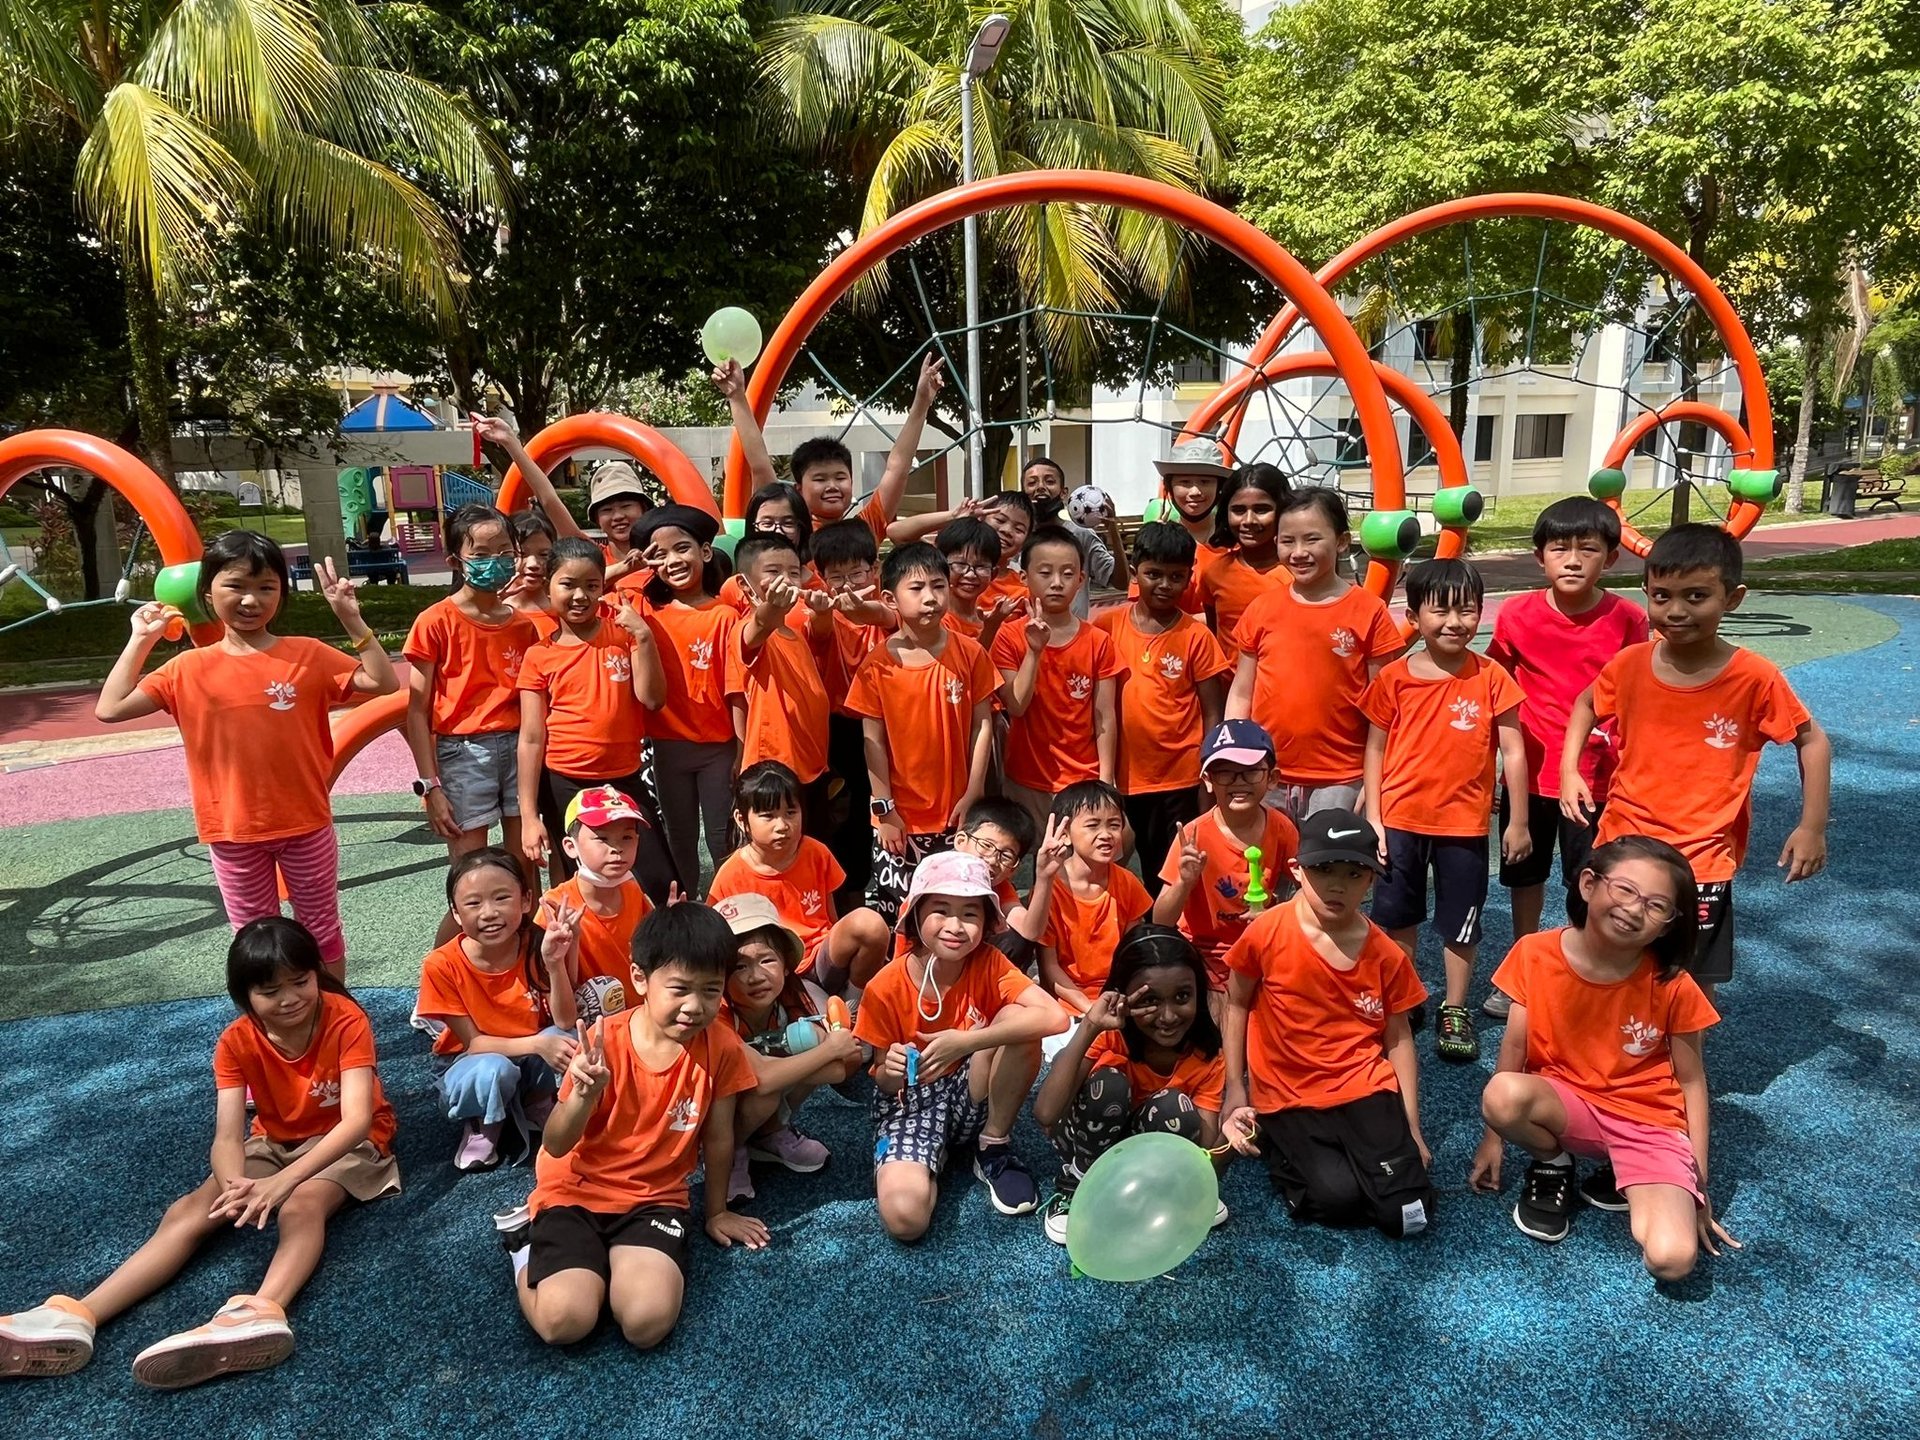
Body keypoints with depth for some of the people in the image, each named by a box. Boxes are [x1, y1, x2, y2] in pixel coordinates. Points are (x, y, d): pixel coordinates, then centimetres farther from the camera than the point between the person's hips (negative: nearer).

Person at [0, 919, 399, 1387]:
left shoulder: (346, 1021, -25)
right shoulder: (236, 1043, -13)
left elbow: (357, 1119, -35)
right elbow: (227, 1136, -21)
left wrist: (282, 1181, -49)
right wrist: (235, 1185, -45)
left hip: (347, 1142, -5)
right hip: (273, 1142, 5)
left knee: (302, 1205, -36)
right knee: (188, 1211, -19)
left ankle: (260, 1312, -61)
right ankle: (77, 1316, -30)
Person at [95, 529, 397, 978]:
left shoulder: (307, 655, -6)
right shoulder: (189, 669, -1)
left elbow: (384, 684, -10)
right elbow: (110, 708, -4)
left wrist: (352, 620, -17)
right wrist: (141, 639, -3)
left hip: (306, 824, -1)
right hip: (233, 833, 1)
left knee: (321, 929, 15)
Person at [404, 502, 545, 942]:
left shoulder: (522, 625, 8)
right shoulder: (436, 622, -5)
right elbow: (417, 711, -5)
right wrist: (431, 786, -9)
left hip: (518, 748, 4)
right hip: (462, 752, -4)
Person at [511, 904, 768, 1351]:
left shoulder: (722, 1048, -11)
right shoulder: (604, 1042, -15)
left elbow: (717, 1137, 3)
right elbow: (555, 1147, -13)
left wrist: (716, 1211, 14)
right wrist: (584, 1095, -33)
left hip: (656, 1197, 1)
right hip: (577, 1189, 0)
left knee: (649, 1322, -24)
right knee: (564, 1321, -21)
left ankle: (619, 1258, 7)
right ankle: (529, 1246, 10)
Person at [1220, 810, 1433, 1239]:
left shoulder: (1386, 955, -4)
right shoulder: (1267, 934, -13)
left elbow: (1399, 1040, 5)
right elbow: (1237, 1005, 1)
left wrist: (1411, 1129, 4)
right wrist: (1235, 1091, -1)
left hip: (1366, 1089, 2)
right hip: (1288, 1098, -2)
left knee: (1408, 1215, -11)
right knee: (1338, 1198, -19)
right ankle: (1281, 1149, 12)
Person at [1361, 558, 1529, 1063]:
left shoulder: (1491, 679, -7)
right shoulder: (1394, 678, -6)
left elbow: (1513, 751, -3)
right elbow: (1376, 749, 1)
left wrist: (1518, 821, -2)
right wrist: (1372, 817, -2)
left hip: (1465, 822, -1)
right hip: (1400, 819, 1)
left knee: (1461, 924, 12)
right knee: (1397, 919, 14)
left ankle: (1455, 1011, 29)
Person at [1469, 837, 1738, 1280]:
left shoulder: (1673, 986, -13)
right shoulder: (1536, 954, -12)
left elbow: (1691, 1080, -2)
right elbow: (1514, 1050, -4)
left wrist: (1698, 1183, -1)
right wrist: (1494, 1139, 0)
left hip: (1649, 1122, -1)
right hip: (1565, 1102, 1)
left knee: (1673, 1260, -25)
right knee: (1501, 1094, -35)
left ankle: (1624, 1180, 8)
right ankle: (1552, 1164, 0)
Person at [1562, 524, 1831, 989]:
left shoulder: (1755, 678, -15)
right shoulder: (1629, 665, -8)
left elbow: (1812, 741, -1)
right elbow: (1587, 704, 12)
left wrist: (1812, 827, -5)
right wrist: (1569, 769, 1)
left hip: (1702, 860, -2)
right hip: (1622, 845, 2)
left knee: (1694, 980, 11)